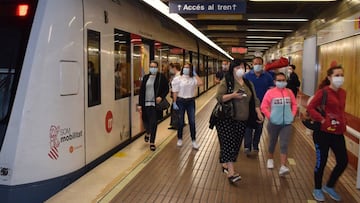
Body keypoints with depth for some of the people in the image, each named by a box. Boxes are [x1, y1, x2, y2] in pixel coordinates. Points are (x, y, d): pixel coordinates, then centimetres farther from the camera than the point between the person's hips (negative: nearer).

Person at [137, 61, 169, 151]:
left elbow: (166, 89, 3)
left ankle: (152, 142, 13)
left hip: (155, 103, -3)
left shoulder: (161, 77, -1)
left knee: (153, 123, 0)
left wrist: (161, 97, -14)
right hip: (146, 103, 3)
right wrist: (140, 104, 2)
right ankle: (148, 133, 45)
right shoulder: (146, 77, 8)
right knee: (145, 121, 11)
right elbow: (141, 91, 7)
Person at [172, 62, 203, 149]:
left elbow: (200, 83, -18)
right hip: (180, 101, -2)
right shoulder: (178, 79, -4)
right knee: (180, 121, 9)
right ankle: (179, 139, 26)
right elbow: (175, 92, -4)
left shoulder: (193, 79, 2)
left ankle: (193, 140, 13)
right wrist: (174, 103, -9)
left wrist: (195, 74, -8)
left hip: (191, 101, 2)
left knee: (192, 121, 3)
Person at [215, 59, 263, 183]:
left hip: (241, 120, 6)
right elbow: (219, 97, -13)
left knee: (236, 144, 9)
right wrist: (233, 95, -26)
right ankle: (231, 173, -11)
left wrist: (258, 113, 4)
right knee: (228, 144, -10)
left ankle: (225, 164, 26)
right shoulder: (226, 82, -6)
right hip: (226, 119, -6)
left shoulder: (248, 83, 13)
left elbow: (254, 99, 14)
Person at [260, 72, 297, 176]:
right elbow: (263, 106, -8)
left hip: (287, 123, 2)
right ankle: (270, 159, 39)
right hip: (274, 123, -1)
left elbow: (294, 104, 14)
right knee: (272, 143, 16)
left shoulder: (289, 92, 2)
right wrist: (269, 116, -12)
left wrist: (292, 115, 4)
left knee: (284, 145, -5)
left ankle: (283, 167, -6)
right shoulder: (270, 92, -9)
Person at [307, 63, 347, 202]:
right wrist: (322, 120, -22)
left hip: (338, 133, 7)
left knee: (343, 161, 9)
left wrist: (343, 123, 4)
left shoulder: (343, 93, 8)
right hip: (323, 133, -6)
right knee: (321, 161, 6)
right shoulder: (323, 91, -12)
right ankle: (317, 190, 27)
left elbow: (341, 110, 18)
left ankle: (329, 186, 32)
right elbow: (310, 108, -14)